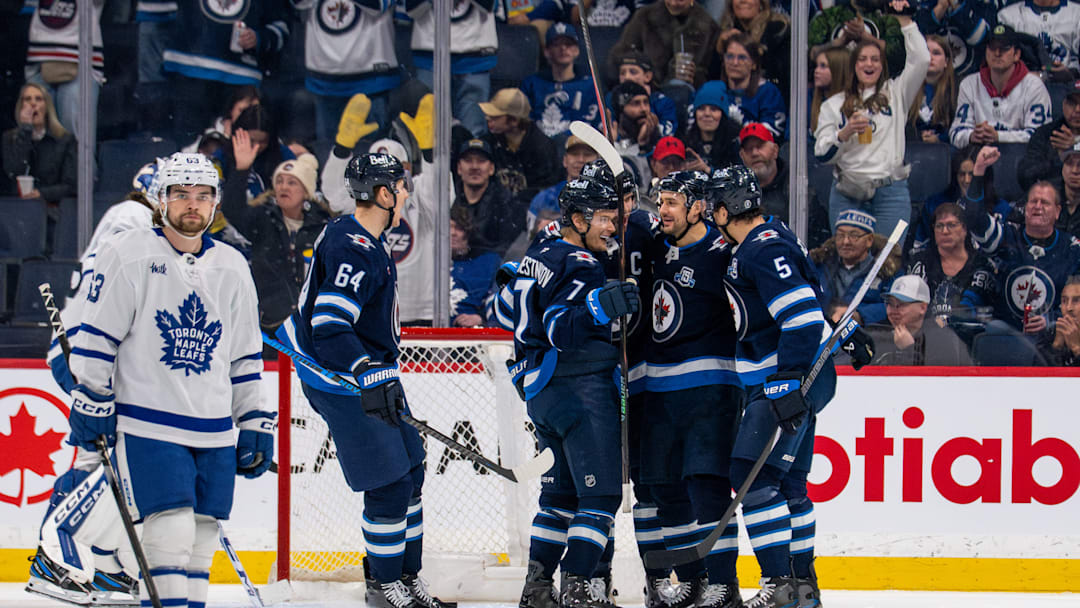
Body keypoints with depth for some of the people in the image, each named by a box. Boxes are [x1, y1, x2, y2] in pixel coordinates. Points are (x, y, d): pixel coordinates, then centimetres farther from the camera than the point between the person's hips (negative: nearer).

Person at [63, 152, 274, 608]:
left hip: (214, 432, 5)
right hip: (147, 426, -5)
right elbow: (96, 336, -3)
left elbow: (245, 358, 19)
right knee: (172, 533, -17)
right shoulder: (128, 255, -3)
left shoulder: (232, 269, 13)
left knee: (200, 539, 4)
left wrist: (256, 425, 15)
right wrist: (92, 403, -7)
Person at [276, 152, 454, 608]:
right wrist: (371, 378, -40)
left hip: (371, 373, 10)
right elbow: (330, 324, -31)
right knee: (389, 484, -8)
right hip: (345, 382, -10)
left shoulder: (367, 241, 11)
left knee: (409, 473, 12)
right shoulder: (352, 249, -22)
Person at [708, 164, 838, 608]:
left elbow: (802, 315, -26)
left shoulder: (763, 250, -17)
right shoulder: (764, 243, 16)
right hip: (779, 382, 11)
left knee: (755, 476, -14)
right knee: (786, 482, 14)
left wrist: (788, 382, -29)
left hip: (794, 377, -11)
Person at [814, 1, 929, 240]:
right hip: (847, 193, 1)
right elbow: (821, 155, 7)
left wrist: (905, 22, 0)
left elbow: (921, 60, 0)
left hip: (891, 192, -1)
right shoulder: (835, 104, 13)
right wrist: (845, 133, -11)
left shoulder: (895, 94, 11)